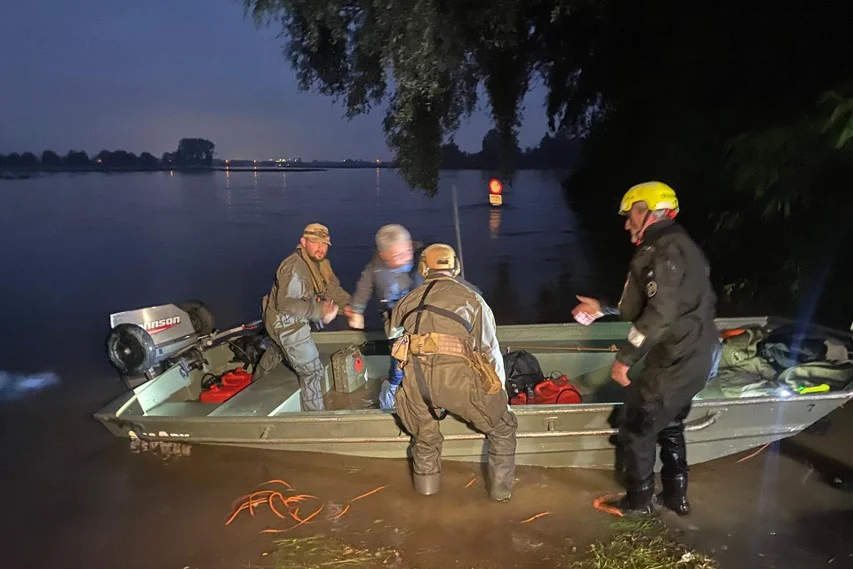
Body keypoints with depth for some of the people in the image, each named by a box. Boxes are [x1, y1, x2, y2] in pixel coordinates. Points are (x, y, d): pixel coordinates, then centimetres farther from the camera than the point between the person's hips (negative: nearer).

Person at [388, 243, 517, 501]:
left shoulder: (408, 300, 21)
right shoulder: (471, 298, 14)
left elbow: (396, 341, 25)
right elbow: (490, 349, 16)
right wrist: (498, 389, 29)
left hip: (414, 377, 3)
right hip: (455, 375, -2)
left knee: (425, 434, 32)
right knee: (502, 428, 22)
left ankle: (426, 483, 44)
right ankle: (501, 489, 26)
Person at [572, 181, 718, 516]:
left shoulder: (664, 249, -17)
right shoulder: (679, 246, 16)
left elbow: (661, 312, -27)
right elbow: (643, 308, 18)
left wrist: (625, 357, -21)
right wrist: (601, 309, 20)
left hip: (677, 360, -10)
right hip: (694, 356, 10)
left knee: (635, 427, 5)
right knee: (669, 425, 24)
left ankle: (639, 500, 20)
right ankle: (676, 497, 36)